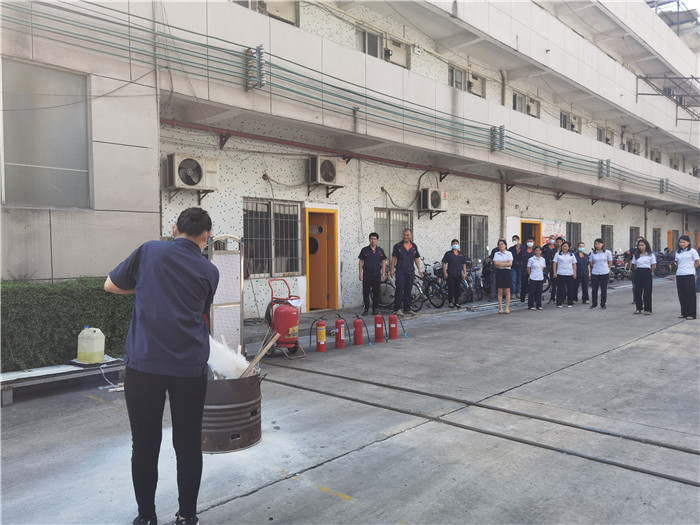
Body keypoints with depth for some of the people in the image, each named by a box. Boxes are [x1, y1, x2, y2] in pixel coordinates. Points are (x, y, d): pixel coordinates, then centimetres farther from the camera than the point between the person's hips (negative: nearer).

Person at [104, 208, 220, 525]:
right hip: (190, 367, 1)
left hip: (143, 364, -1)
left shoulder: (150, 251, 3)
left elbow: (110, 285, 14)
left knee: (145, 445, 12)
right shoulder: (209, 271, 6)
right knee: (188, 445, 12)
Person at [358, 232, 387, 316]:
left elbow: (383, 262, 10)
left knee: (376, 292, 4)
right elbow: (361, 262, 3)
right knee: (365, 292, 1)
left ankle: (375, 308, 13)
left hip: (377, 275, 1)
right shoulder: (364, 250, 1)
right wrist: (360, 273, -3)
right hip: (367, 275, -1)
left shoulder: (380, 251, 7)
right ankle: (366, 308, 13)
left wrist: (383, 273, 2)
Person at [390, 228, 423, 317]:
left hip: (410, 272, 4)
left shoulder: (414, 246, 11)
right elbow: (393, 258, 0)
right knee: (399, 290, -8)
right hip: (400, 271, -4)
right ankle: (397, 309, -5)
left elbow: (417, 258, 17)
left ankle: (407, 309, 15)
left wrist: (419, 269, 9)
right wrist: (392, 269, -6)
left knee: (408, 291, 8)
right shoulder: (398, 246, -1)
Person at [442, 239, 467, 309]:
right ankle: (450, 302, 7)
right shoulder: (448, 253, 0)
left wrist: (464, 273, 10)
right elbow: (444, 263, -2)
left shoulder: (461, 254, 12)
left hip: (458, 274, 4)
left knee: (457, 289, 7)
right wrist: (445, 272, -10)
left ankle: (456, 302, 16)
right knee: (451, 289, -2)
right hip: (450, 274, -4)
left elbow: (464, 264, 16)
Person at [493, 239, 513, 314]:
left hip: (507, 272, -1)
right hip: (499, 273, 1)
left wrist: (500, 264, -11)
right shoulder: (496, 254, 9)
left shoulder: (509, 253, 4)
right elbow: (495, 264, -6)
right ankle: (500, 308, 4)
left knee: (507, 291, 0)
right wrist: (505, 263, -9)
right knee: (500, 291, 1)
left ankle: (507, 308, 3)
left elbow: (510, 263, -9)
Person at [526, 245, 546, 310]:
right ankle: (531, 305, 7)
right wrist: (530, 275, 4)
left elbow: (542, 268, 16)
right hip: (533, 278, -4)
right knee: (531, 292, 0)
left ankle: (539, 305, 15)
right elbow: (528, 268, -2)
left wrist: (539, 273, 10)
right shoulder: (531, 259, -7)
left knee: (539, 292, 8)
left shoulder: (543, 259, 6)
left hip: (540, 278, 4)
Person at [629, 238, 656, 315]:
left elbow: (654, 266, 0)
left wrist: (649, 272, 6)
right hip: (638, 273, 4)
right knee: (637, 291, 4)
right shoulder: (636, 255, 9)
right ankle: (639, 308, 13)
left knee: (647, 291, -1)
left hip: (647, 273, -4)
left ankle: (647, 309, 5)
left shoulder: (650, 255, -2)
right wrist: (638, 271, 4)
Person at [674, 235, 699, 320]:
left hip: (689, 275, -6)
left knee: (690, 295, -3)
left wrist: (690, 268, 5)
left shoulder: (692, 251, -3)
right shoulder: (678, 252, 13)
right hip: (679, 275, 6)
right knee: (681, 295, 8)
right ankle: (684, 313, 17)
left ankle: (692, 314, 2)